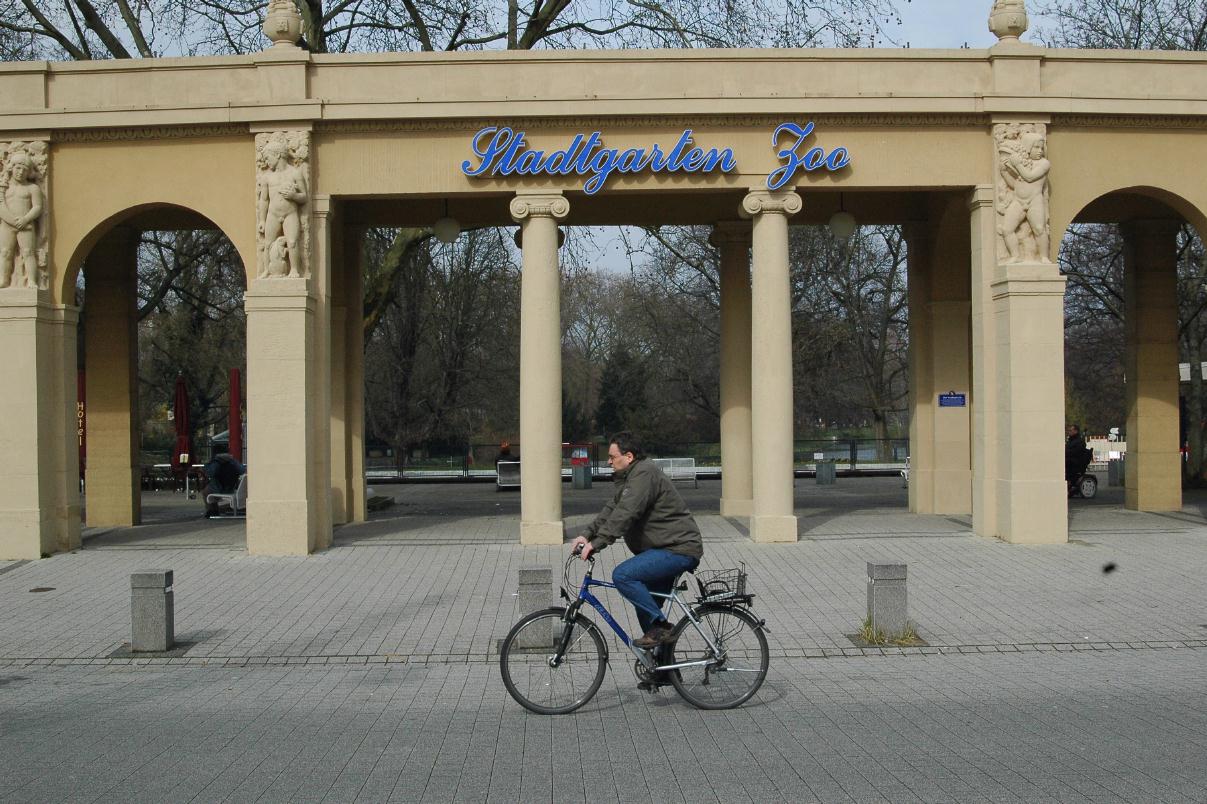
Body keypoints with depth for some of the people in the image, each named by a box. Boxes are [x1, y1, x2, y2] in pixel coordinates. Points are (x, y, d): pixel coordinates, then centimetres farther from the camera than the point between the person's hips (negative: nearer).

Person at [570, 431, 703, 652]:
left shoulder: (645, 473, -16)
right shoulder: (631, 477, 19)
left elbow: (625, 513, -26)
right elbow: (611, 510, 16)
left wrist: (597, 542, -28)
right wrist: (587, 535, 3)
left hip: (679, 549, -11)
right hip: (669, 547, 11)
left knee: (622, 575, -23)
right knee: (645, 608, 13)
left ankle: (660, 626, -16)